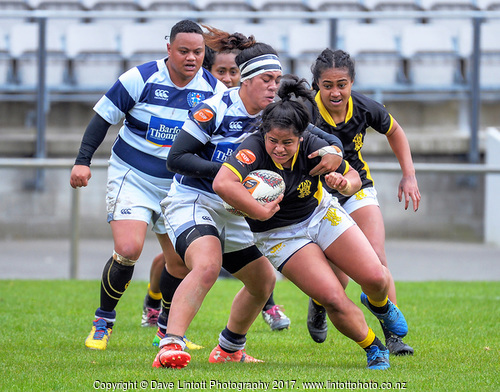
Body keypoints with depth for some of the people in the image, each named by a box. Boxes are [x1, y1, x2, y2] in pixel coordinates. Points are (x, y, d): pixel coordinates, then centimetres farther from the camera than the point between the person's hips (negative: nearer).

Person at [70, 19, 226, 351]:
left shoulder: (214, 89, -5)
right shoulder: (140, 79, -14)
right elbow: (103, 118, -6)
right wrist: (83, 160, -11)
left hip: (179, 185, 4)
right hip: (132, 177, -4)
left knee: (181, 261, 0)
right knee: (128, 249, -20)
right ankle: (103, 322, 1)